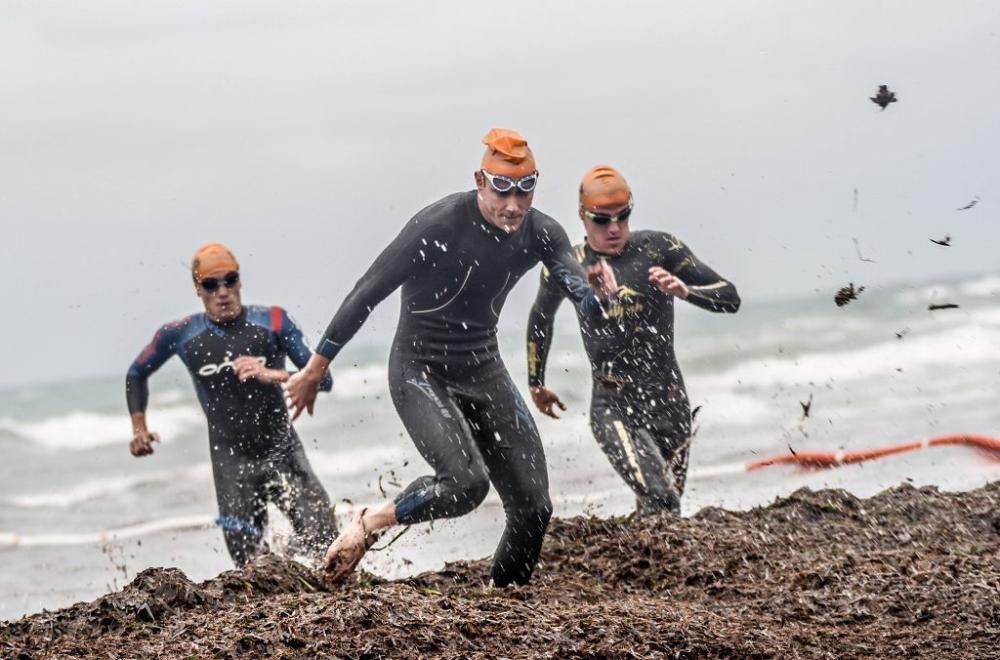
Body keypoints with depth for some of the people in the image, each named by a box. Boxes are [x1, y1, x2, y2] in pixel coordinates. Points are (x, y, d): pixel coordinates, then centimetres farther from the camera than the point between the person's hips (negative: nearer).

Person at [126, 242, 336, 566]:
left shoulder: (272, 322, -4)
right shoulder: (180, 335, 1)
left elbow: (323, 378, -10)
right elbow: (137, 375, 19)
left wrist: (271, 375, -24)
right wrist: (139, 428, 9)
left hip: (283, 453, 0)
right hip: (232, 463, 0)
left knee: (323, 541, -12)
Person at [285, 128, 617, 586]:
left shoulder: (542, 235, -6)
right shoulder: (440, 225, -22)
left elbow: (585, 302, -12)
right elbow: (369, 292, -16)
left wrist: (597, 294, -39)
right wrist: (315, 369, -12)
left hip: (484, 372, 6)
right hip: (419, 373, -6)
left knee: (533, 506, -2)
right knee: (466, 482, -28)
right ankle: (369, 523, -4)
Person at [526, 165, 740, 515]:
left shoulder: (658, 249, -3)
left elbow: (730, 298, -4)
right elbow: (540, 319, 24)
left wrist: (684, 290, -23)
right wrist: (536, 383, 31)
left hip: (668, 402, 1)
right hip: (613, 406, -1)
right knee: (659, 498, -26)